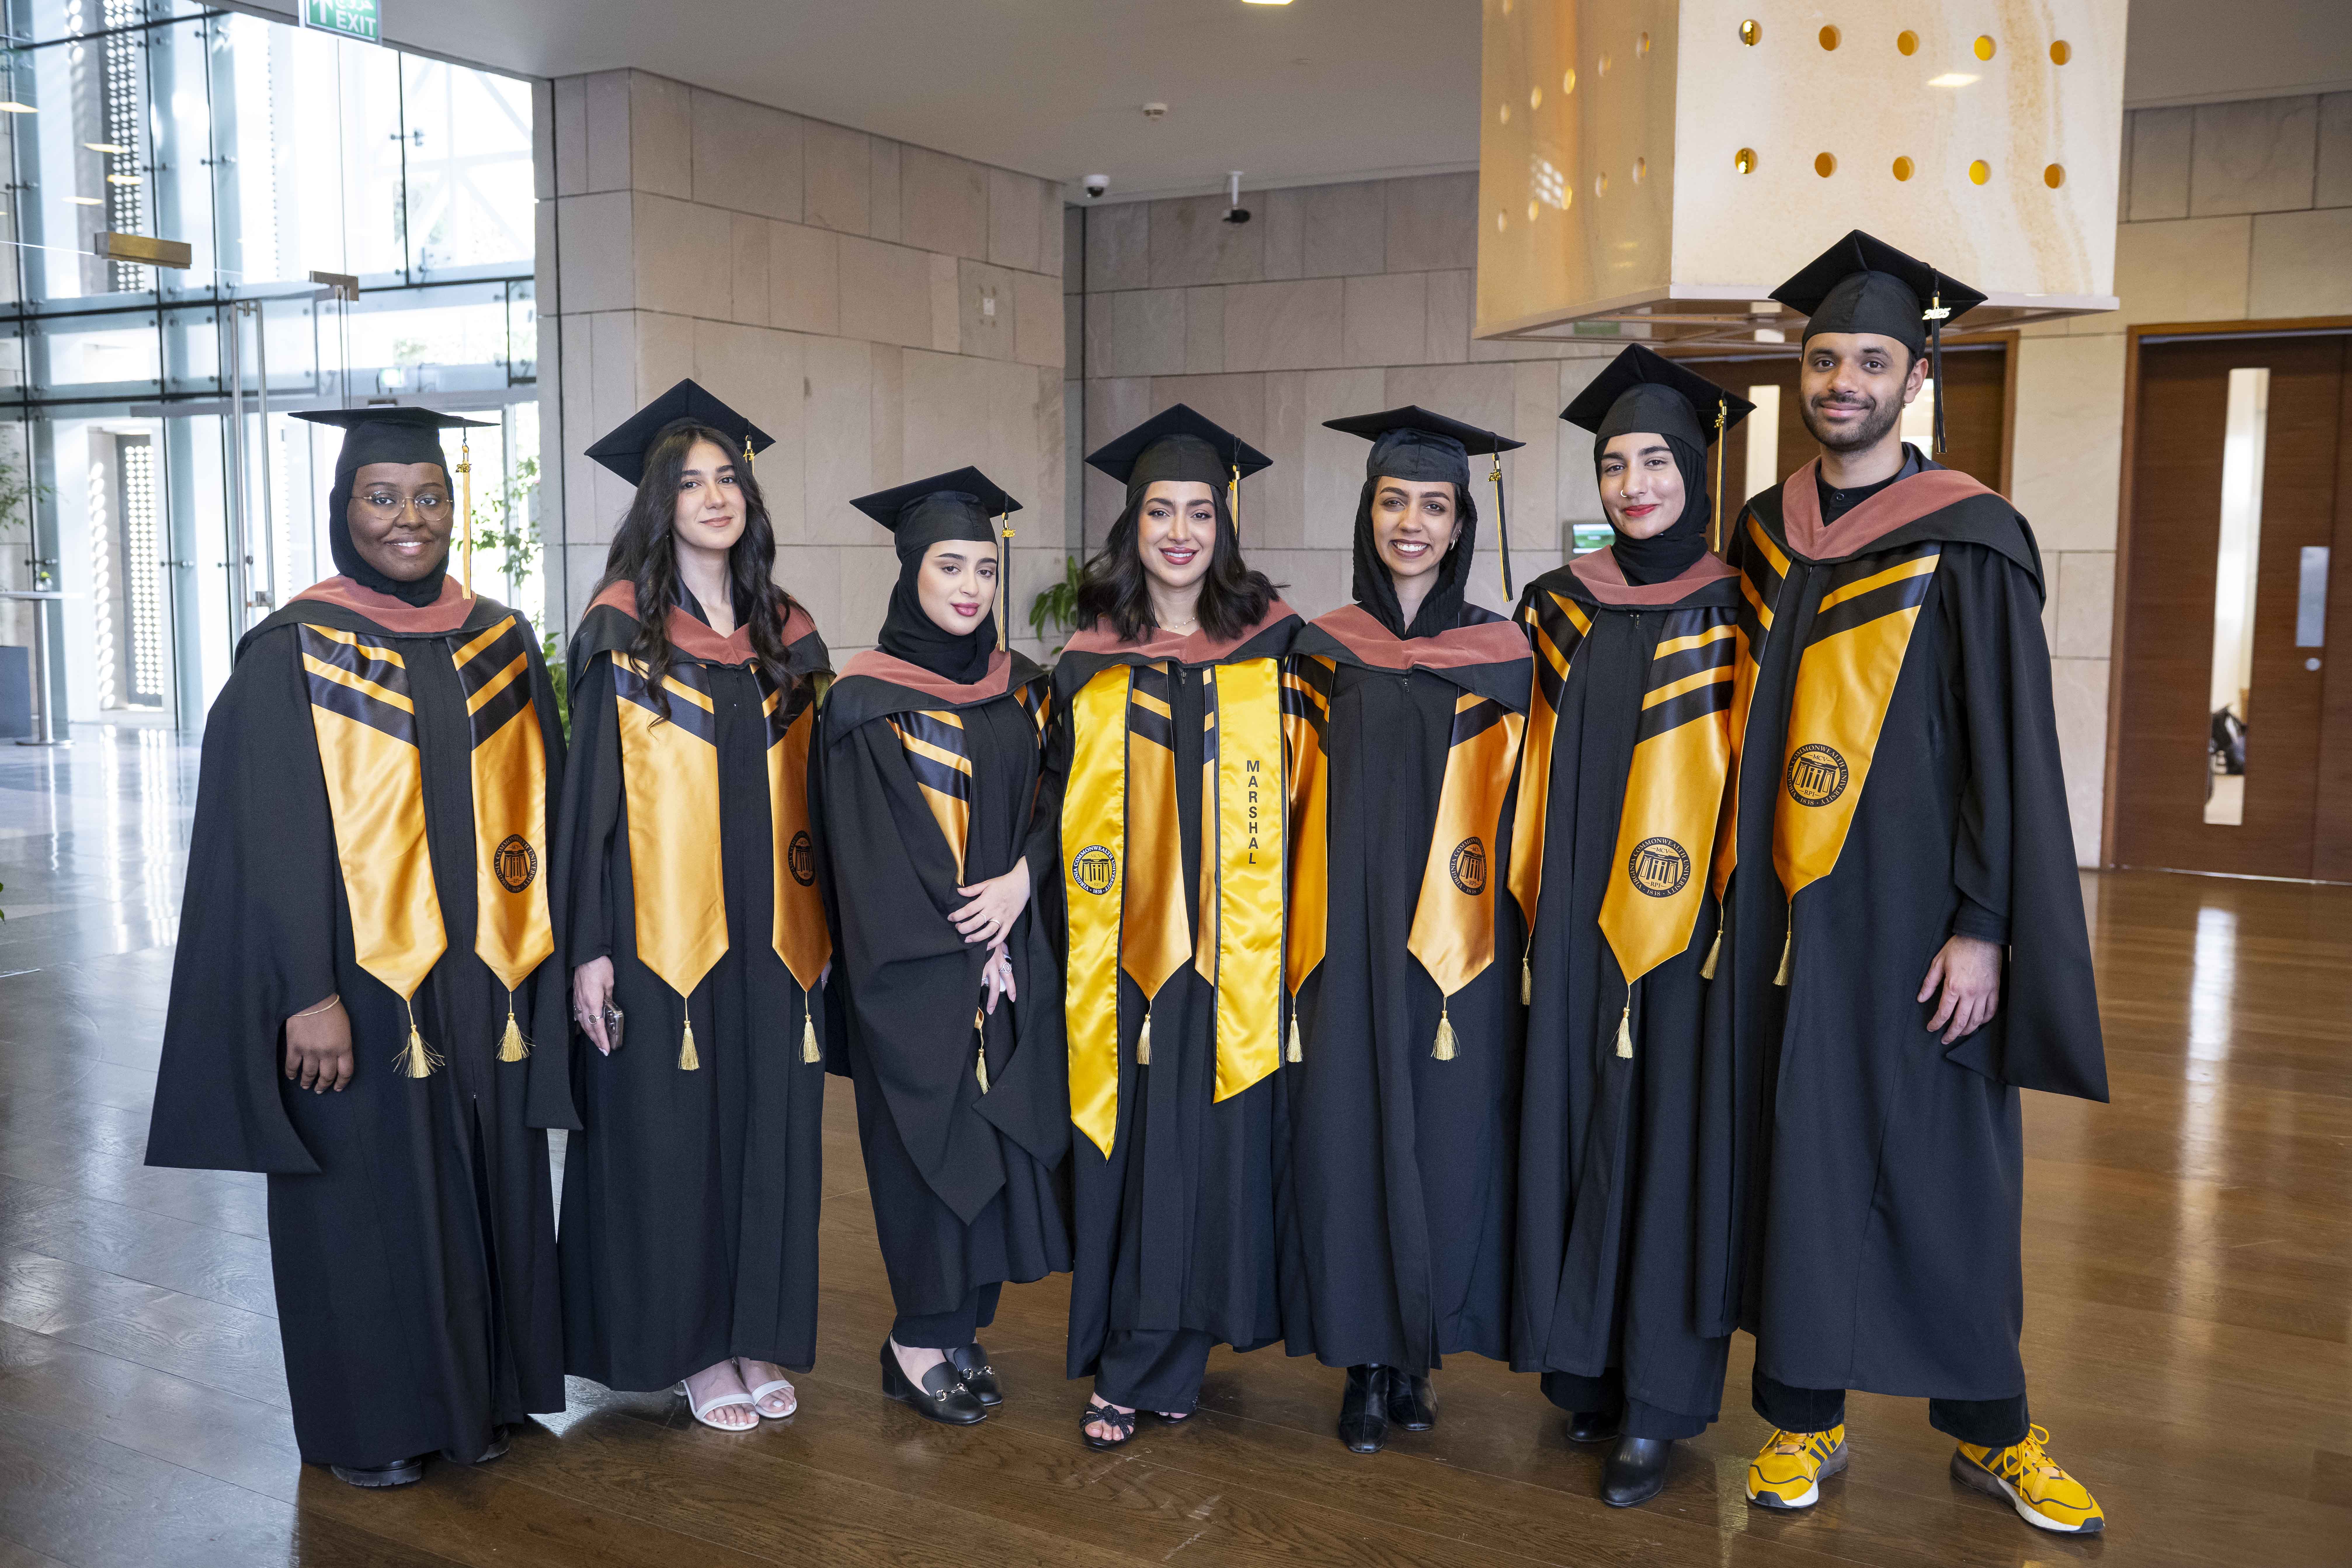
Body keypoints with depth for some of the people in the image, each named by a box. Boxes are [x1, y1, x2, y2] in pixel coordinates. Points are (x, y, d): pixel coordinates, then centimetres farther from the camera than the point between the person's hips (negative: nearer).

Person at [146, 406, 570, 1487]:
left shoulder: (502, 644, 7)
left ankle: (478, 1393, 29)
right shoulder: (291, 654, -6)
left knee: (486, 1184, 12)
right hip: (359, 985, -4)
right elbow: (272, 840, -11)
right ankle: (370, 1421, 24)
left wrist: (543, 954, 6)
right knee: (368, 1195, 7)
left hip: (483, 983, 4)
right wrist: (308, 994, -16)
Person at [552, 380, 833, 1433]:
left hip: (769, 937, 4)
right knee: (671, 1136, 3)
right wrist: (590, 947, -11)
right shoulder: (620, 632, -4)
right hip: (661, 936, -4)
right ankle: (690, 1348, 19)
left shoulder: (787, 636, 8)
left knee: (769, 1130, 9)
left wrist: (821, 934, 10)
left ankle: (756, 1337, 24)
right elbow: (590, 795, -6)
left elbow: (809, 798, 12)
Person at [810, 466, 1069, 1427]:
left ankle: (960, 1329, 21)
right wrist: (966, 946, -12)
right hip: (916, 970, -5)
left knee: (998, 1143, 8)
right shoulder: (866, 704, -7)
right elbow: (871, 853, -10)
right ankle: (920, 1343, 14)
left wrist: (1020, 882, -12)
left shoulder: (1020, 692, 9)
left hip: (1009, 958, 5)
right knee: (931, 1144, -1)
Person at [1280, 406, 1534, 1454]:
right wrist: (1297, 934, 3)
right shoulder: (1322, 652, 5)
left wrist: (1510, 940, -2)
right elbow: (1297, 805, 8)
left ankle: (1418, 1354, 21)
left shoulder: (1500, 655, 2)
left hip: (1457, 946, -1)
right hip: (1345, 937, 1)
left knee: (1443, 1136, 4)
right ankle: (1365, 1361, 17)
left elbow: (1519, 814, 3)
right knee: (1349, 1133, 3)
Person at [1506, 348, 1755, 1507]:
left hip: (1685, 919, -3)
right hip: (1577, 917, 4)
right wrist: (1532, 896, 8)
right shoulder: (1563, 606, 8)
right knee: (1572, 1125, 7)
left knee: (1668, 1136, 1)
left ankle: (1658, 1403, 12)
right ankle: (1584, 1363, 23)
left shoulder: (1734, 610, -2)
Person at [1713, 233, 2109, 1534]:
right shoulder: (1761, 535, 9)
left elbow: (2009, 745, -9)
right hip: (1779, 911, 4)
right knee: (1794, 1153, 8)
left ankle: (1990, 1429, 23)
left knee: (1938, 1163, 5)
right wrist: (1731, 885, 11)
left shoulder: (1969, 539, -6)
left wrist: (1981, 927, -14)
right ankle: (1804, 1415, 21)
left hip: (1907, 912, -4)